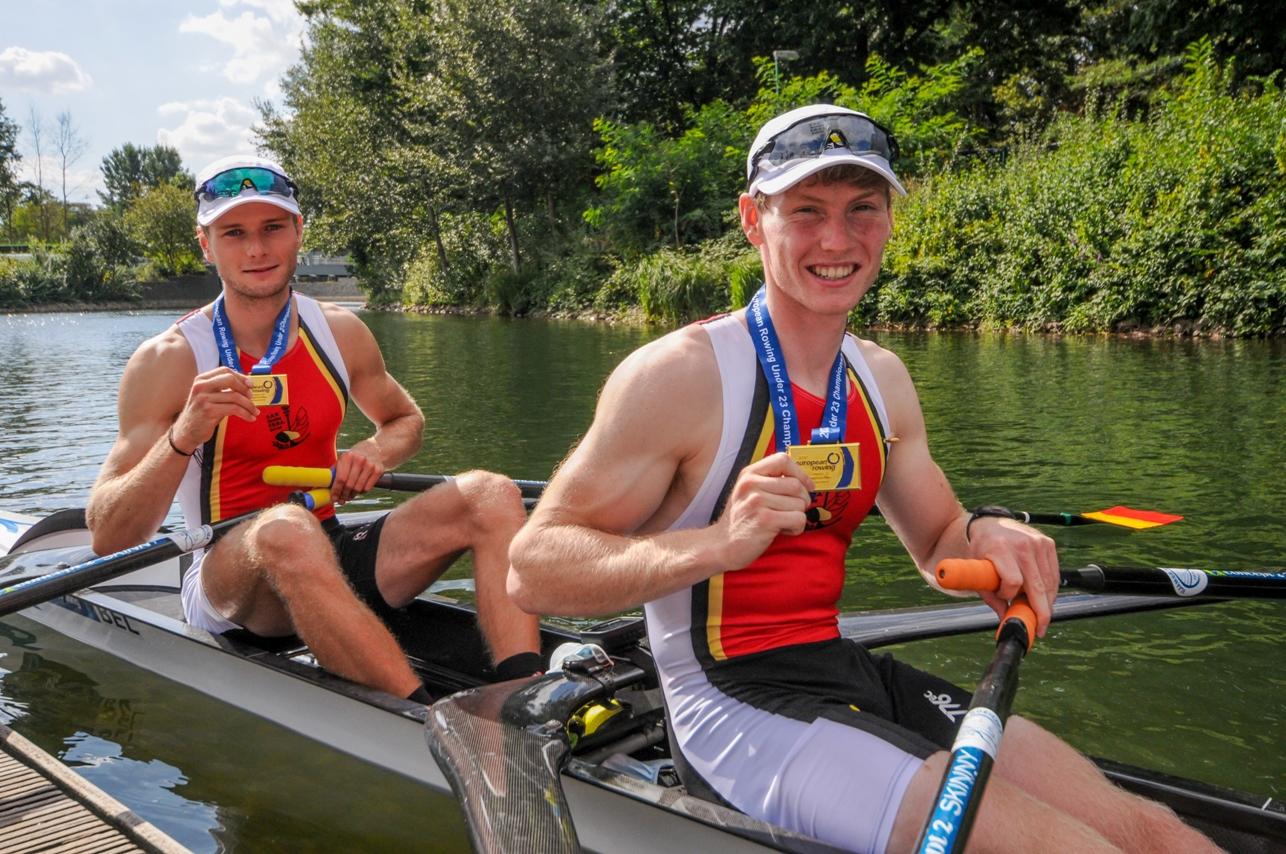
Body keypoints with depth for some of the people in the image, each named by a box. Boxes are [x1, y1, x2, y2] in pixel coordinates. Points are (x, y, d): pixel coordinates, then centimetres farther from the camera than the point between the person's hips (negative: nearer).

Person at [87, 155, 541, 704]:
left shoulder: (340, 334, 4)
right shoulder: (168, 360, -9)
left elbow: (406, 419, 24)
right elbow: (108, 539, -14)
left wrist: (376, 451, -1)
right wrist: (183, 438, -31)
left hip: (332, 557, 5)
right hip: (233, 581, -5)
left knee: (491, 496, -16)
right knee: (286, 529, -39)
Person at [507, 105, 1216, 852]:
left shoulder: (883, 379, 7)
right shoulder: (681, 374, -15)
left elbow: (937, 544, 19)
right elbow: (533, 569, -17)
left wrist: (982, 539, -6)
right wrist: (715, 545, -33)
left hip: (852, 677, 7)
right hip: (736, 708, -7)